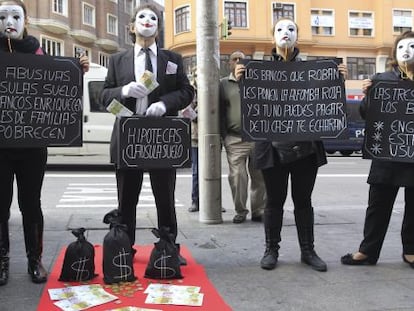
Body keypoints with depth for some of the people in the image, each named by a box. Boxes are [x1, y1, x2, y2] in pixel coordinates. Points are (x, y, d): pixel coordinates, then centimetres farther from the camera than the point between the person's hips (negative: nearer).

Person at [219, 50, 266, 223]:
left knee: (259, 177, 4)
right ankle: (240, 211, 9)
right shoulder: (223, 84, 10)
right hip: (234, 139, -1)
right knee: (237, 176, -5)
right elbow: (220, 112, 7)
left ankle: (258, 211, 15)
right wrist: (223, 136, 0)